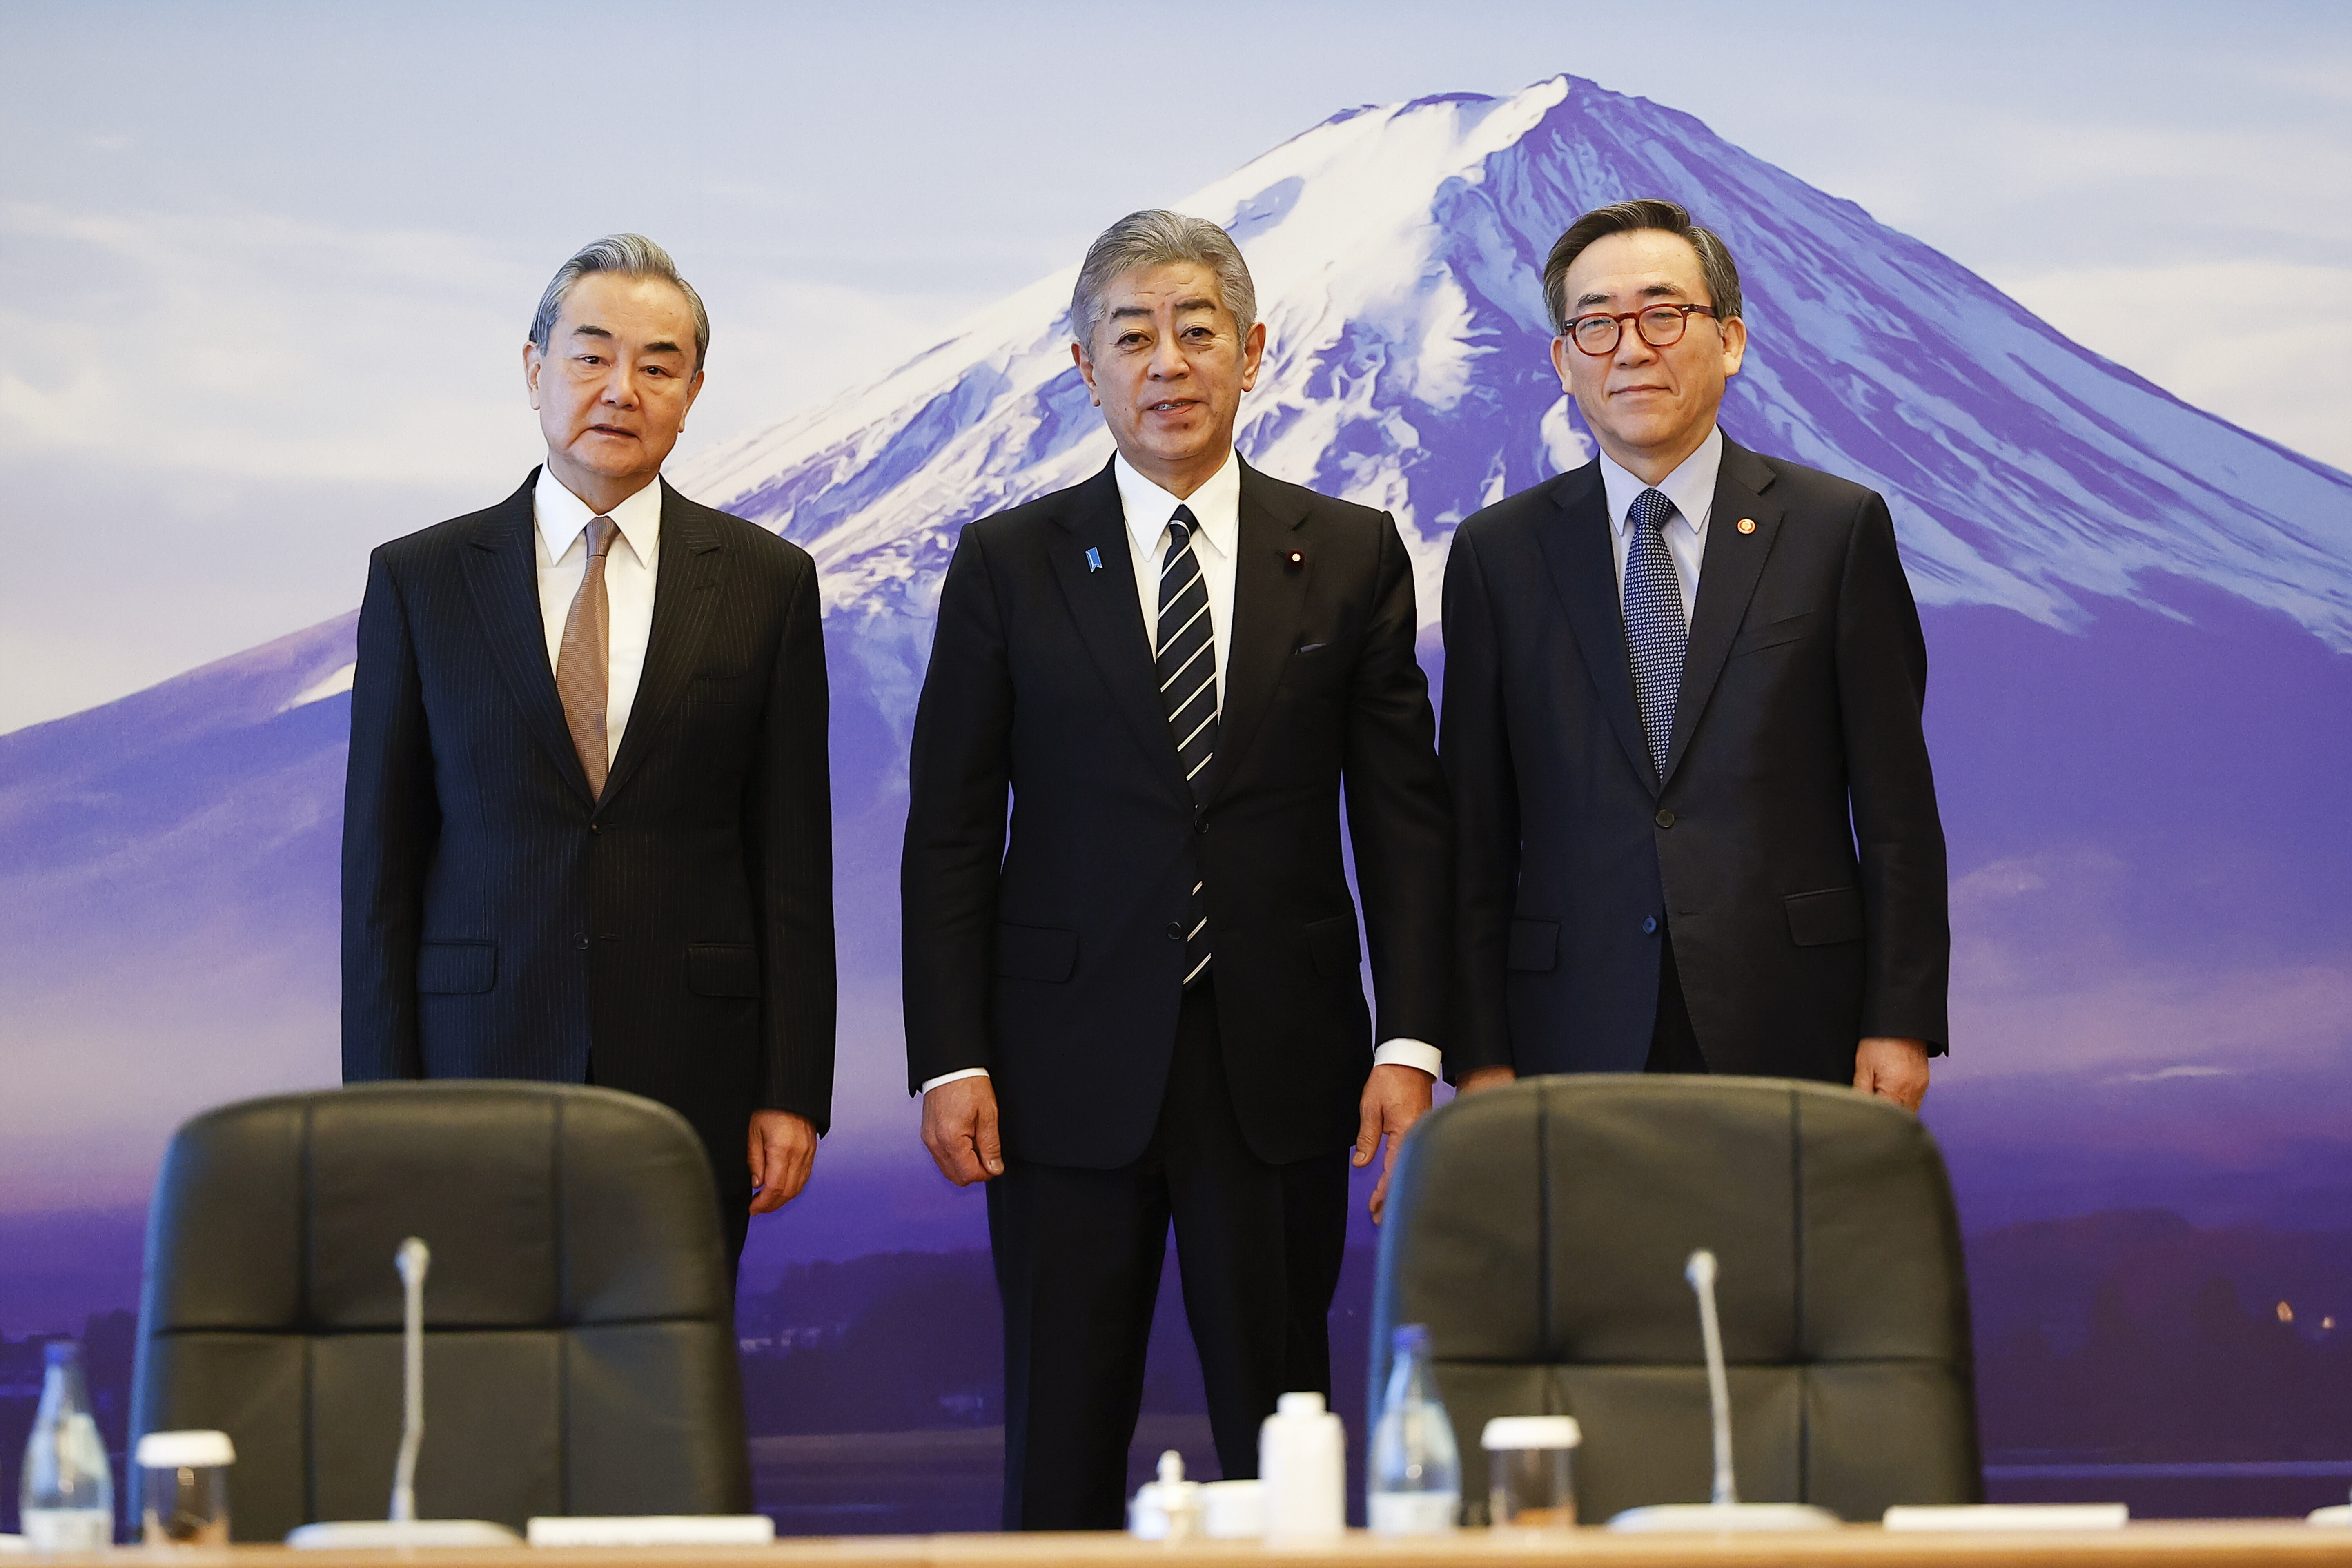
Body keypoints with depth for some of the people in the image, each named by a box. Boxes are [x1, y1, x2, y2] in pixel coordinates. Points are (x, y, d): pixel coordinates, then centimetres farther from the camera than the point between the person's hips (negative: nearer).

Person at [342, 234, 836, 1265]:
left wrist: (793, 1095, 0)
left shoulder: (767, 583, 6)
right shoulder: (419, 581, 5)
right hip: (478, 1069, 0)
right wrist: (382, 1105, -2)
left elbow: (793, 862, 5)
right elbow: (380, 869, 5)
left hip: (690, 1079, 0)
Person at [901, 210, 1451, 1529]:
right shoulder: (1010, 566, 5)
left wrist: (1410, 1044, -4)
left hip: (1281, 1068, 0)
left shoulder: (1353, 556, 6)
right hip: (1072, 1069, 0)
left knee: (1280, 1437, 4)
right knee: (1063, 1439, 3)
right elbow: (950, 834, 4)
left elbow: (1405, 816, 5)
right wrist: (950, 1061, -4)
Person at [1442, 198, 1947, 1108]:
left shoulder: (1840, 529, 4)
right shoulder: (1497, 555, 8)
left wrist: (1901, 1023, -4)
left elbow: (1895, 805, 2)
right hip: (1578, 1045, 1)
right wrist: (1479, 1056, 0)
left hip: (1794, 1030, -1)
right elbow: (1476, 830, 6)